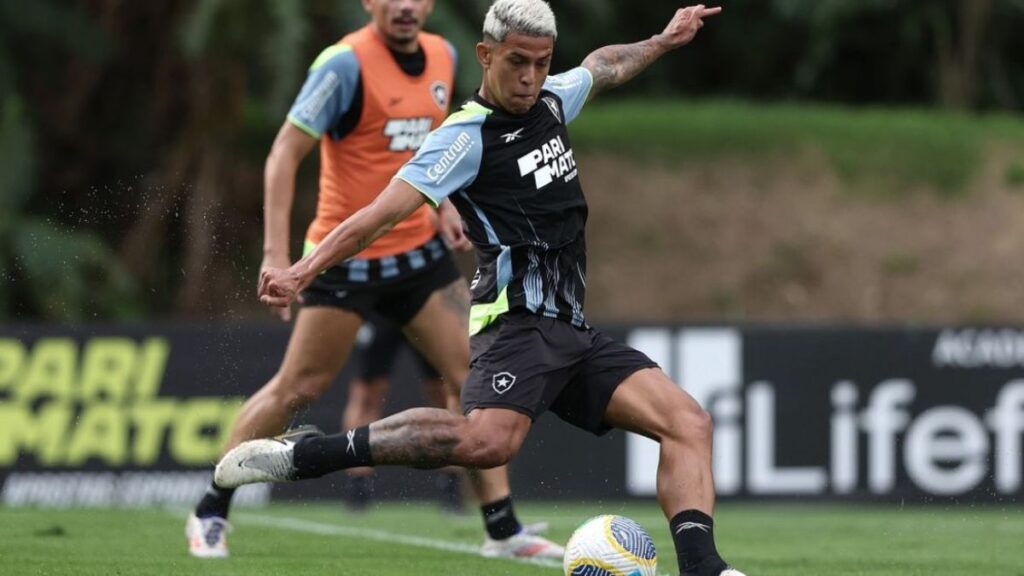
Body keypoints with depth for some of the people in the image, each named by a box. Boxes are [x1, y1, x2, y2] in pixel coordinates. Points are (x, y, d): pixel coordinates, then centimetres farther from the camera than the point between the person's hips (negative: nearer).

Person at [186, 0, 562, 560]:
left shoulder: (443, 56, 4)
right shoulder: (346, 63, -18)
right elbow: (285, 152, -19)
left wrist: (443, 204, 8)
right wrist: (276, 254, -25)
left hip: (418, 251, 6)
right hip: (346, 256, -6)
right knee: (297, 388, -1)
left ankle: (502, 529, 4)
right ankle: (210, 514, 12)